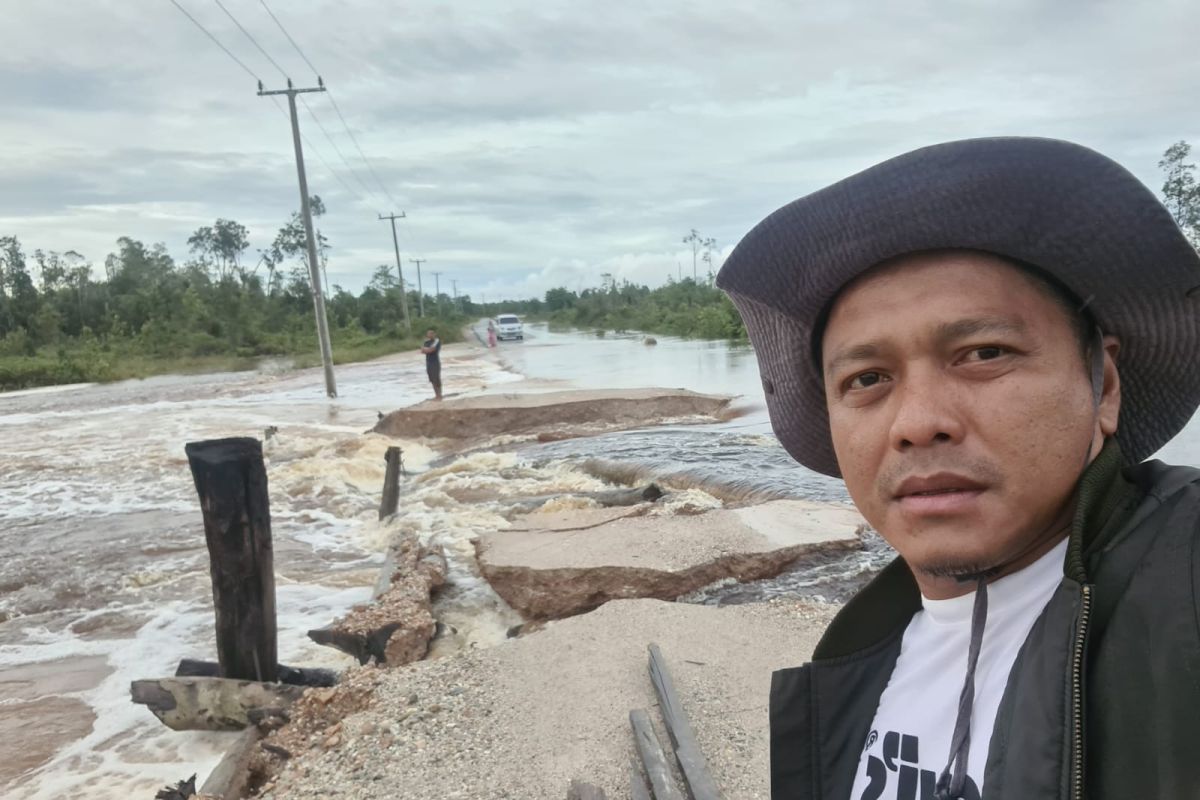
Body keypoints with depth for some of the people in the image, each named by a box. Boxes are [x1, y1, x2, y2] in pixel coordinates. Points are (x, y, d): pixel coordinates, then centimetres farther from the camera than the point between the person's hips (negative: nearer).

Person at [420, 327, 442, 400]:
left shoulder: (437, 341, -9)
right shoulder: (426, 342, 14)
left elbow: (430, 350, -17)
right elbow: (422, 351, 3)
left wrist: (425, 348, -1)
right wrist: (427, 349, -13)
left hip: (435, 363, -7)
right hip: (428, 362, 7)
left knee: (437, 380, -6)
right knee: (432, 380, 9)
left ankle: (439, 395, -1)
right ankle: (436, 395, 16)